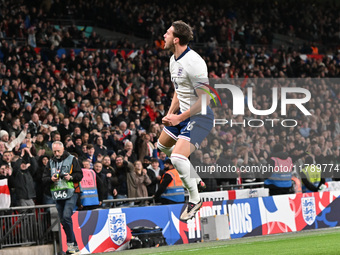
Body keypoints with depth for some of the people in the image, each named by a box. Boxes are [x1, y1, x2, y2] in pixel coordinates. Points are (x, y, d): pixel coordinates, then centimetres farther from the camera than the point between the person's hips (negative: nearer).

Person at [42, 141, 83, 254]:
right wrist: (51, 179, -10)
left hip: (70, 193, -5)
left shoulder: (71, 160, 3)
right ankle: (74, 245, 14)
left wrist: (71, 177, -18)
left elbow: (80, 175, 0)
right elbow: (44, 178, 10)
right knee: (63, 221, 6)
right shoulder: (51, 162, 15)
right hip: (58, 195, 5)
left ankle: (70, 243, -15)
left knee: (66, 216, -21)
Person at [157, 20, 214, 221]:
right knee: (162, 145, 26)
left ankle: (194, 200, -3)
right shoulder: (174, 60, 5)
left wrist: (179, 118, -24)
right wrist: (171, 113, 8)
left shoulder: (194, 63, -26)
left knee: (178, 157, -23)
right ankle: (194, 179, 39)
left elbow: (204, 99, -27)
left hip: (199, 116, -11)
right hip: (183, 114, 11)